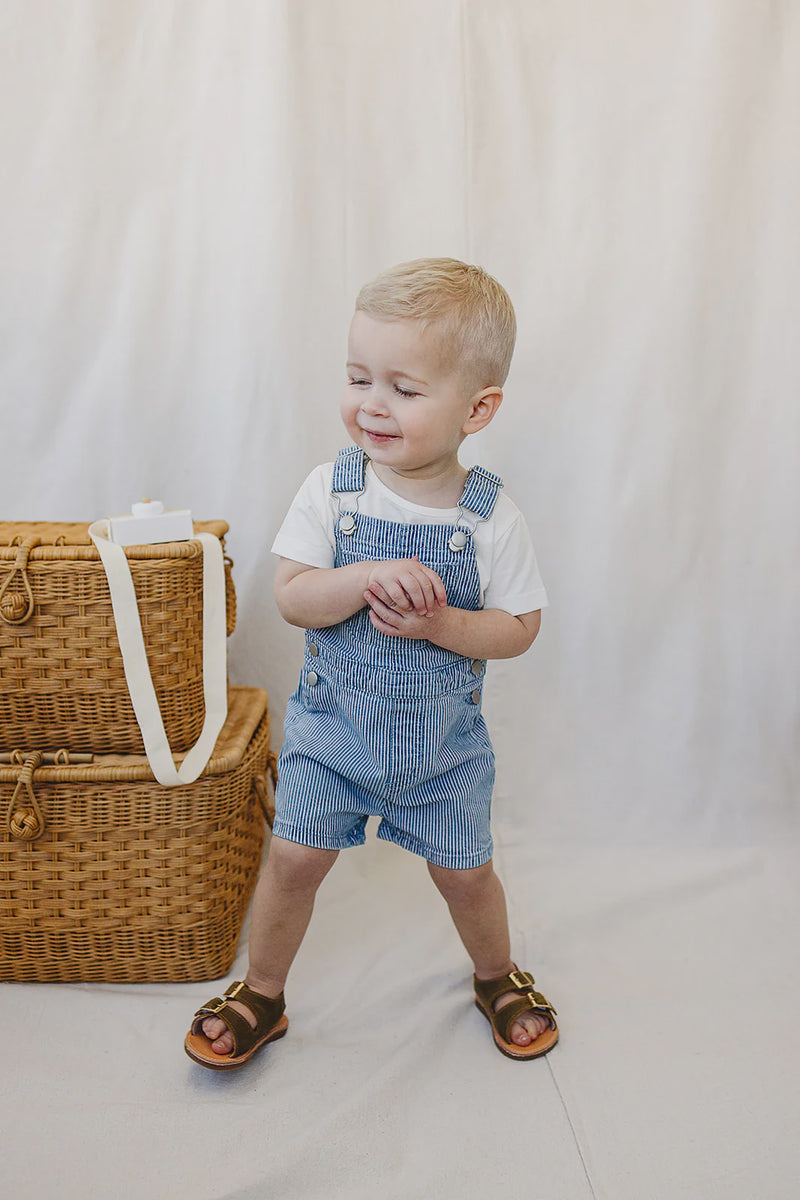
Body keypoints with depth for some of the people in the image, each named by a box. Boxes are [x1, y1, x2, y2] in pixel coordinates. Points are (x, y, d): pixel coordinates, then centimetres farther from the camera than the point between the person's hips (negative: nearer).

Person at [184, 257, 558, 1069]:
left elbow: (519, 629, -8)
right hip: (333, 724, 1)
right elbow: (291, 599, -13)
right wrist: (368, 580, -31)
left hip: (444, 735, 0)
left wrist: (438, 623, -26)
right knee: (295, 856, 0)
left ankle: (497, 979, 43)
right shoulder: (331, 490, -10)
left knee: (464, 871, 13)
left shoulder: (489, 514, -12)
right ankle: (260, 997, 26)